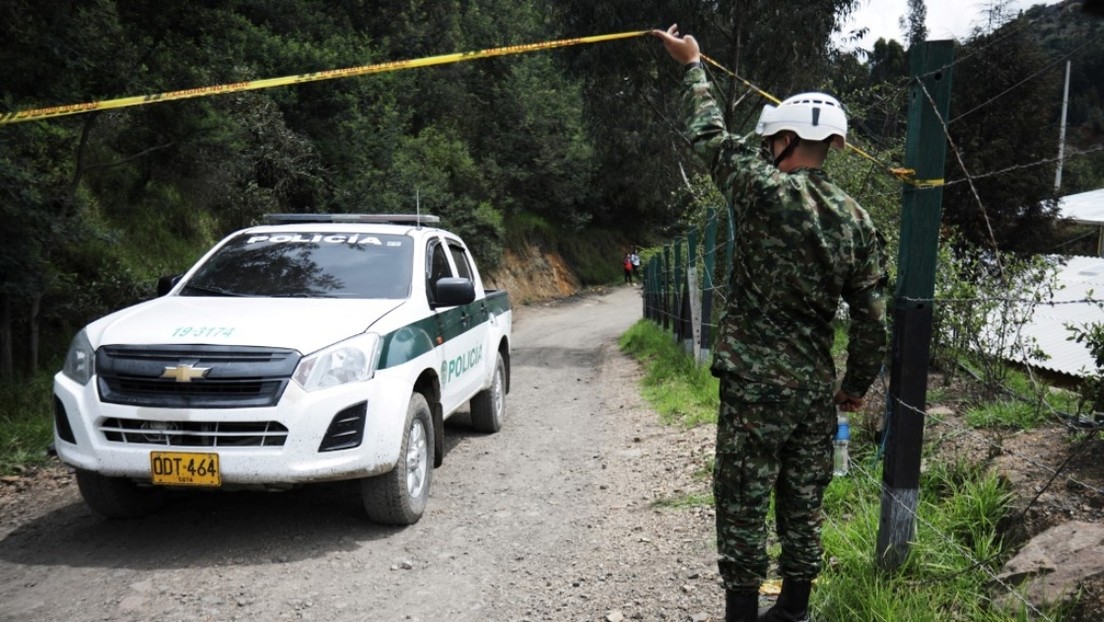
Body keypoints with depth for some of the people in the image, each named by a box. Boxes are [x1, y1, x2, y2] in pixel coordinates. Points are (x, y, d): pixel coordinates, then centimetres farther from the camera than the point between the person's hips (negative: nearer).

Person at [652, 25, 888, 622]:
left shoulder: (763, 191, -12)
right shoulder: (857, 221, 3)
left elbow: (709, 135, 4)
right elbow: (872, 319, 5)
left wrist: (692, 63, 19)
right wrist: (856, 385, 19)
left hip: (755, 384, -5)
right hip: (817, 388, 6)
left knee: (743, 505, 4)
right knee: (803, 503, 15)